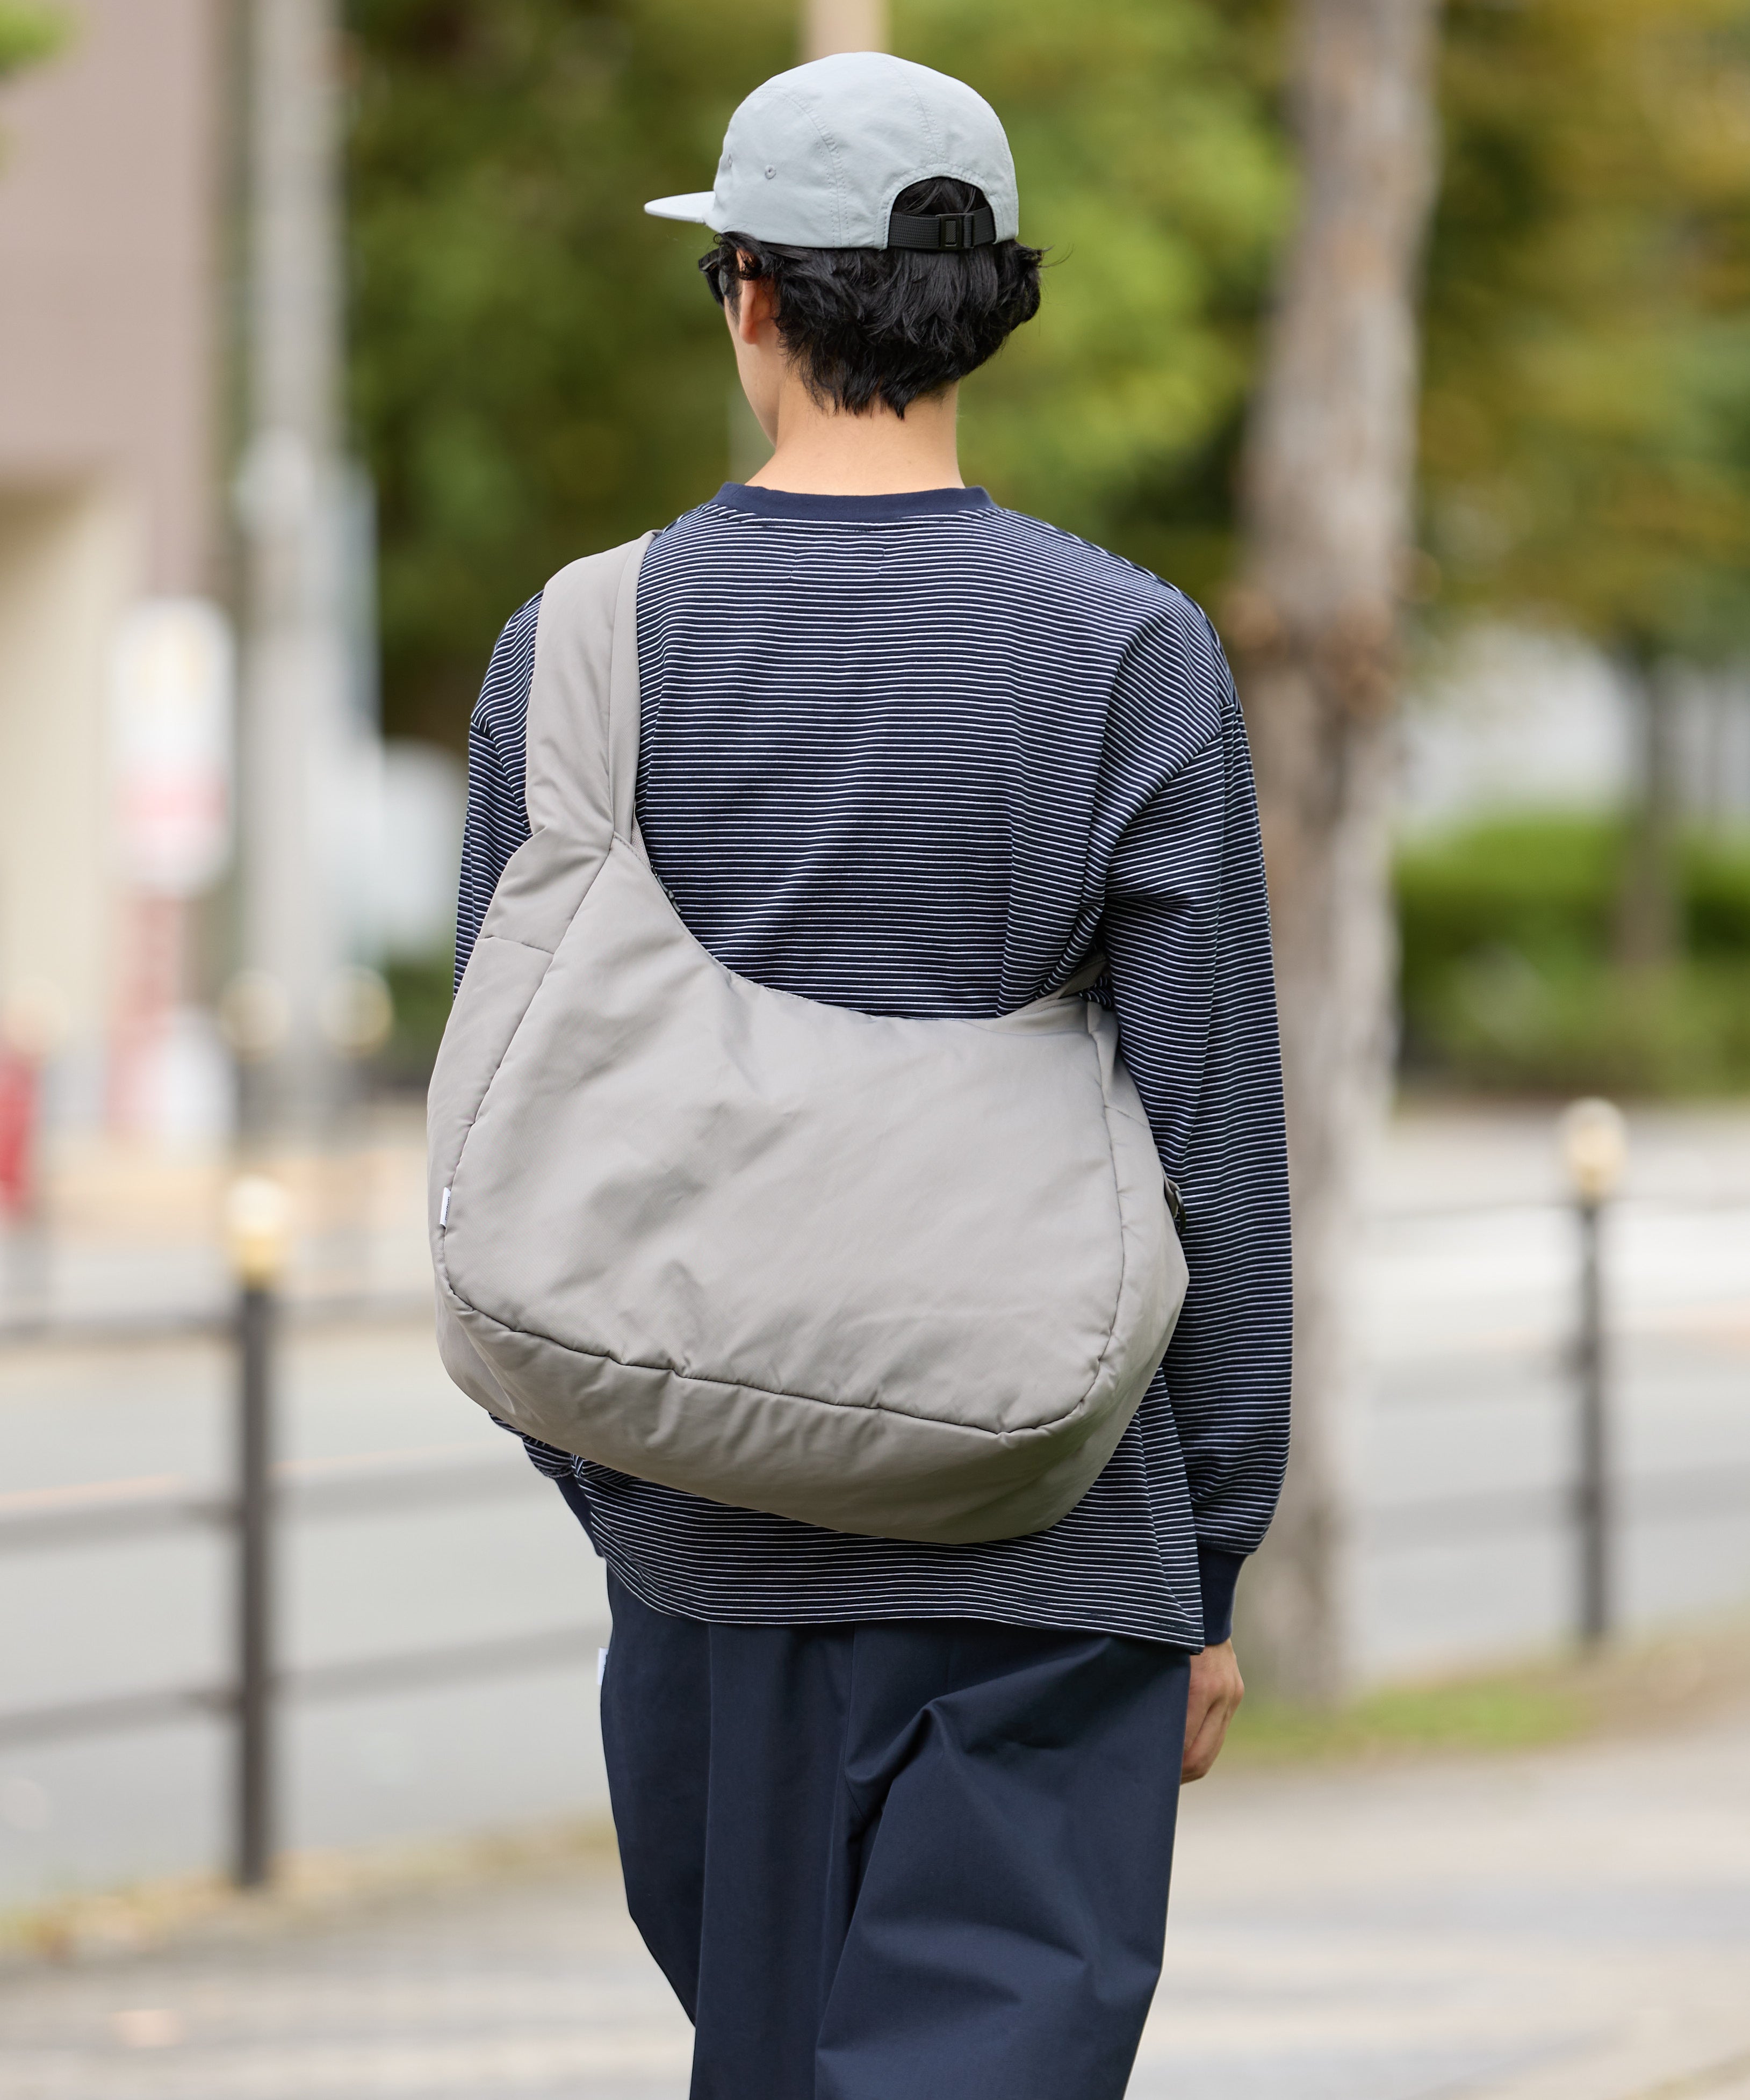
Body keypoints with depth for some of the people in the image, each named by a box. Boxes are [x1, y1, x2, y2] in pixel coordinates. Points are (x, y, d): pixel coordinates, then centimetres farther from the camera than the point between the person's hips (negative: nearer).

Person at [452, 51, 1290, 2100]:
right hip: (1044, 1549, -3)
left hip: (711, 1528, 3)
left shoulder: (574, 650, -1)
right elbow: (1211, 1141, -6)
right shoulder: (1130, 659, -7)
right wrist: (1211, 1568, 3)